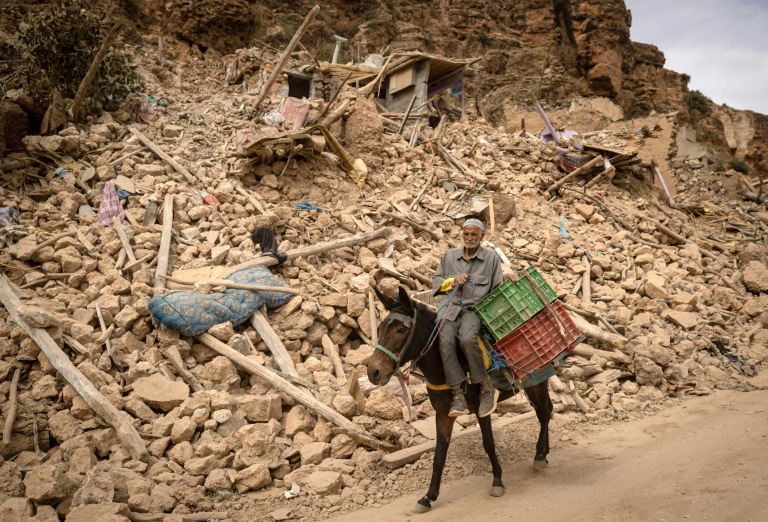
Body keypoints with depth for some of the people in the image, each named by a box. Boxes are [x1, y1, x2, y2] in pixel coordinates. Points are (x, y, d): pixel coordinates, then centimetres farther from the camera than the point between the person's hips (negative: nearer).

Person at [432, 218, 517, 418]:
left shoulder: (491, 258, 12)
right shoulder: (450, 256, 19)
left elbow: (497, 285, 12)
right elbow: (436, 281, 20)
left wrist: (506, 276, -9)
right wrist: (454, 280, 2)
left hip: (475, 308, -2)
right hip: (451, 306, 3)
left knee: (467, 339, -36)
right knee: (446, 341, -29)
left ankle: (486, 388, -19)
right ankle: (458, 395, -25)